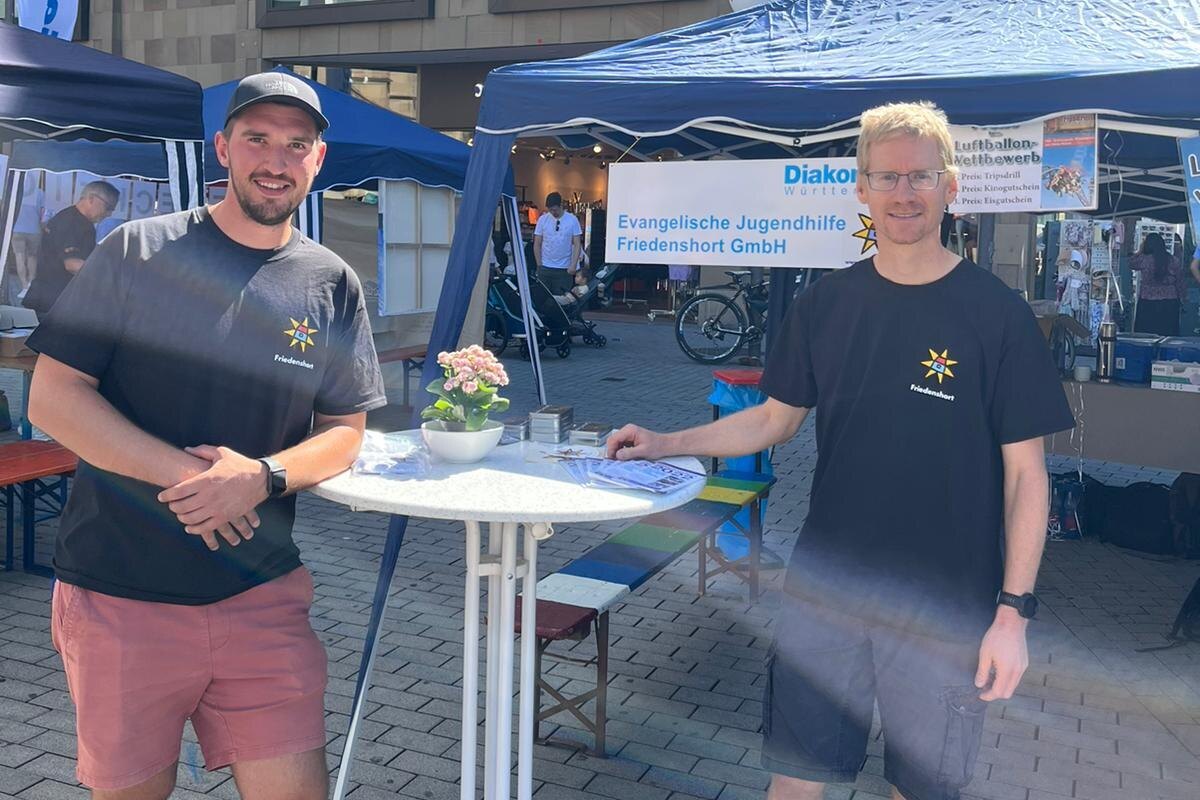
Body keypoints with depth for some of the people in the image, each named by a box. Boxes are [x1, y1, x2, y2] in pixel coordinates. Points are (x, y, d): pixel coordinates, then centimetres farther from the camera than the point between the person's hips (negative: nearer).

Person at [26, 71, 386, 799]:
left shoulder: (332, 285, 4)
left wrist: (261, 477, -15)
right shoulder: (138, 252, -3)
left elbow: (345, 431, 5)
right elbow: (52, 399, -6)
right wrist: (182, 472, -18)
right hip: (121, 593, -1)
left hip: (263, 595, 2)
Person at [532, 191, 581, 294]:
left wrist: (573, 265, -9)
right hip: (545, 268, 1)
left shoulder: (572, 220, -3)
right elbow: (537, 245, 6)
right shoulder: (543, 219, 1)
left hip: (565, 269, -1)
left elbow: (577, 244, -1)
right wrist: (539, 265, 3)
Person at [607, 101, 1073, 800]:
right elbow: (776, 420, 11)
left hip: (947, 605, -2)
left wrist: (1014, 610, -10)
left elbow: (1025, 472, -6)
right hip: (826, 585, 3)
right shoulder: (826, 305, 2)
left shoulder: (998, 314, -9)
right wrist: (666, 444, 0)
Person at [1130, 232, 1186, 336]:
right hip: (1170, 303, 2)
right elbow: (1180, 282, 3)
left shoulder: (1143, 259, -9)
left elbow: (1131, 264, 13)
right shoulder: (1175, 260, -3)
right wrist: (1182, 296, 17)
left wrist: (1141, 250, 21)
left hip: (1148, 303, -1)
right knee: (1168, 335, 7)